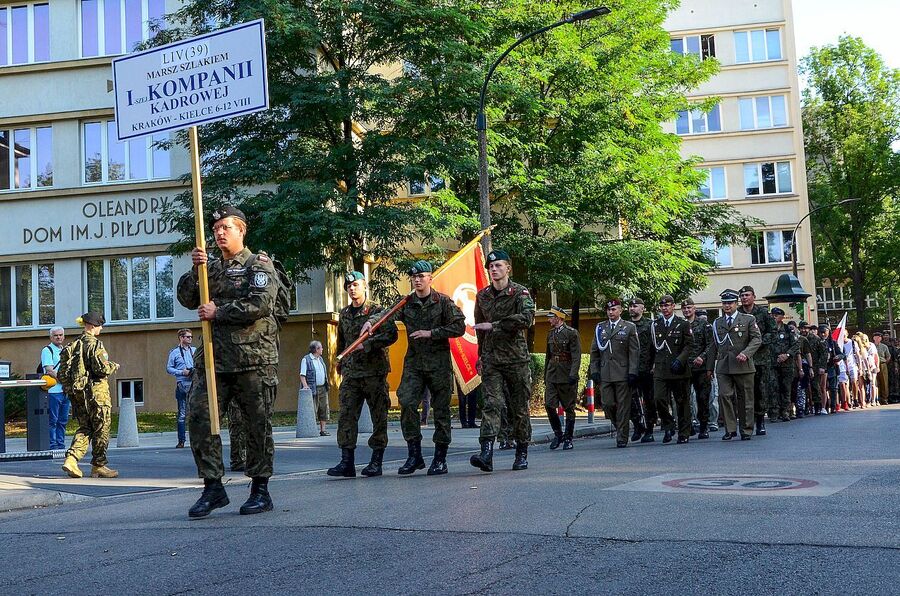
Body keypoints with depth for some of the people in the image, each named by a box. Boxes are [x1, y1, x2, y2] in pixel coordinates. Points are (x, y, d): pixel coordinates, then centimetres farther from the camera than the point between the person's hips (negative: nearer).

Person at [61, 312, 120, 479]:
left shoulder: (75, 344, 10)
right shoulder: (94, 343, -13)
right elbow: (101, 368, -20)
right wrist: (113, 366, -1)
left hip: (78, 391, 7)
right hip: (96, 391, -7)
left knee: (84, 427, 14)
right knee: (101, 429, 3)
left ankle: (71, 458, -3)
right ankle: (99, 466, 8)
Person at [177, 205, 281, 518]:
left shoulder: (260, 264, 2)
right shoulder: (210, 266, 19)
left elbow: (261, 303, -13)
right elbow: (188, 300, 8)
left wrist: (218, 313, -10)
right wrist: (195, 270, -7)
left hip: (253, 357, -5)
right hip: (213, 357, 5)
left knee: (257, 424, 2)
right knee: (199, 418, -4)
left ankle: (260, 490, 12)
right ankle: (213, 487, 5)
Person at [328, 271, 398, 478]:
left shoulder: (377, 311, -2)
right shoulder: (344, 314, 15)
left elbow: (392, 334, -14)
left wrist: (367, 344, -18)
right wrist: (340, 362, 29)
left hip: (374, 371, -5)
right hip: (350, 373, 5)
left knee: (379, 418, 0)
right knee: (346, 416, -3)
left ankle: (376, 462, 6)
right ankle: (346, 462, -2)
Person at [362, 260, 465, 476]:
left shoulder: (443, 301, 0)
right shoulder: (406, 303, 8)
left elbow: (459, 327, -5)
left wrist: (431, 333, -12)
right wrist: (371, 320, -30)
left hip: (439, 363, -2)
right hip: (413, 363, 3)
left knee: (441, 409, 2)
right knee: (407, 403, -10)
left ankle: (440, 459, 11)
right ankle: (414, 455, 0)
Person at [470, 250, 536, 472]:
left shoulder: (520, 292, -3)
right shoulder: (482, 296, 12)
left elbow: (527, 318, -21)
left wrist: (494, 325, -19)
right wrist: (482, 354, 25)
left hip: (517, 358, -2)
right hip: (491, 360, 3)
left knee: (519, 408, 5)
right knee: (491, 403, -12)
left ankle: (522, 454, 18)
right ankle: (486, 453, -22)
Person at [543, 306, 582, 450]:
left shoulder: (572, 333, -7)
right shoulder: (550, 334, 13)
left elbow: (576, 356, -13)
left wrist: (573, 374, -22)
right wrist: (545, 375, 21)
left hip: (566, 375, -5)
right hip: (552, 375, 5)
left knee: (569, 408, 3)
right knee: (549, 405, -4)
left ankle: (568, 438, 12)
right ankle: (558, 434, 12)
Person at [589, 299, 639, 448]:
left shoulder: (629, 327, 4)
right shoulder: (600, 328, 13)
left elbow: (634, 352, -1)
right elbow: (594, 352, 14)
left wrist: (633, 373, -8)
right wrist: (594, 371, 5)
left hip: (623, 374, -3)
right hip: (605, 374, 3)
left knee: (623, 406, 0)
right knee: (607, 404, -2)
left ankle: (622, 438, 7)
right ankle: (620, 428, 21)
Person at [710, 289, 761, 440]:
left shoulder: (749, 319, 6)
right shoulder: (717, 323, 16)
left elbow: (757, 339, -3)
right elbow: (714, 346, 20)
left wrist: (745, 353, -19)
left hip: (743, 366, -2)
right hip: (723, 366, 2)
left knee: (745, 399, 3)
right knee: (724, 395, -11)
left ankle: (746, 431, 14)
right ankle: (730, 429, -2)